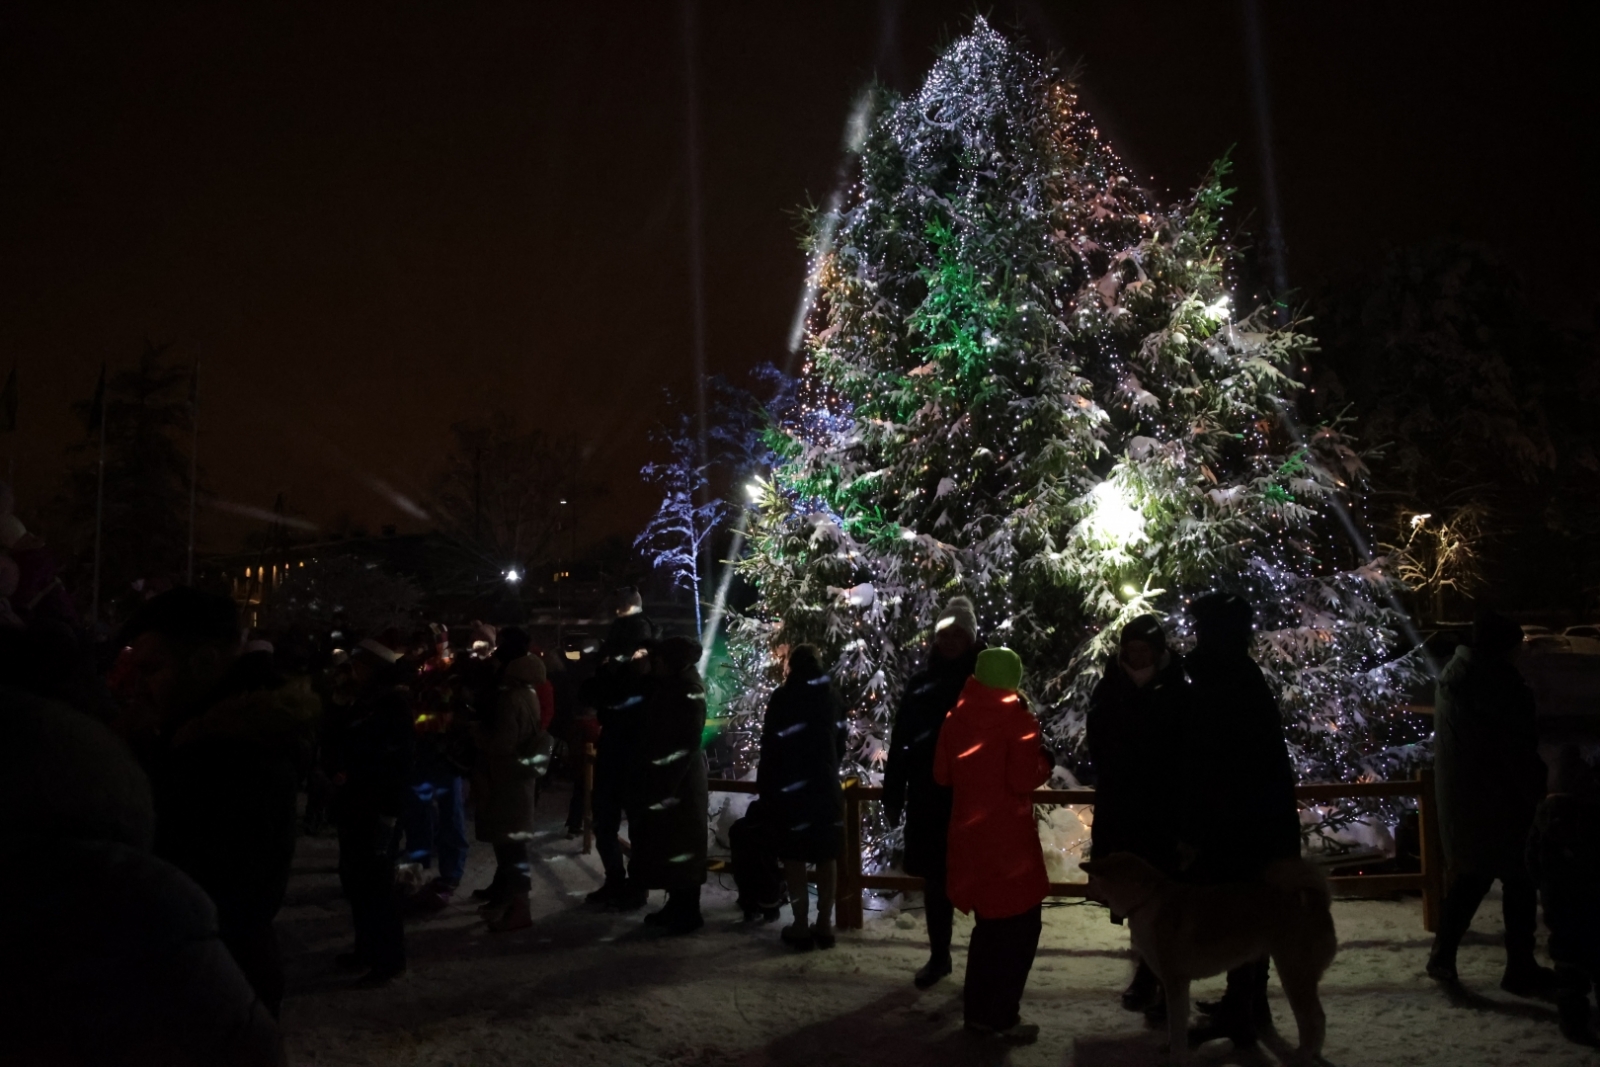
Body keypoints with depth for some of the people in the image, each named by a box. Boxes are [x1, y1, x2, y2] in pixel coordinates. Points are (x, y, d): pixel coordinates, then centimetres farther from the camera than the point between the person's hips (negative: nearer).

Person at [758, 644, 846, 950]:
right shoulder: (833, 697, 6)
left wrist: (766, 787, -1)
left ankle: (801, 926, 5)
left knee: (794, 857, 3)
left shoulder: (784, 697, -9)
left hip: (791, 788, -4)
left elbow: (771, 745, -9)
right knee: (826, 856, 10)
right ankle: (824, 924, 14)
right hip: (827, 787, 4)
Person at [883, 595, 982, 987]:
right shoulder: (921, 682, 5)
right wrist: (893, 794, 3)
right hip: (928, 798, 3)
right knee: (935, 879, 13)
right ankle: (939, 955, 28)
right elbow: (900, 741, 5)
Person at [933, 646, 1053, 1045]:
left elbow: (942, 774, 9)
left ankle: (977, 1009, 23)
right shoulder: (1017, 717, -13)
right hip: (1007, 837, -6)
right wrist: (1045, 761, 0)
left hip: (969, 834, 6)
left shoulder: (957, 716, 4)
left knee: (990, 923, 19)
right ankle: (1001, 1016, 5)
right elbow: (1023, 779, -18)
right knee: (1020, 925, 5)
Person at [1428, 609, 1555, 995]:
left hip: (1458, 800, 8)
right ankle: (1520, 969, 16)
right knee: (1519, 882, 7)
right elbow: (1521, 750, -15)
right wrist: (1539, 797, -6)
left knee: (1468, 876, 17)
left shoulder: (1452, 674, 7)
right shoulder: (1500, 682, -19)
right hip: (1498, 802, -8)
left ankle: (1443, 956, 19)